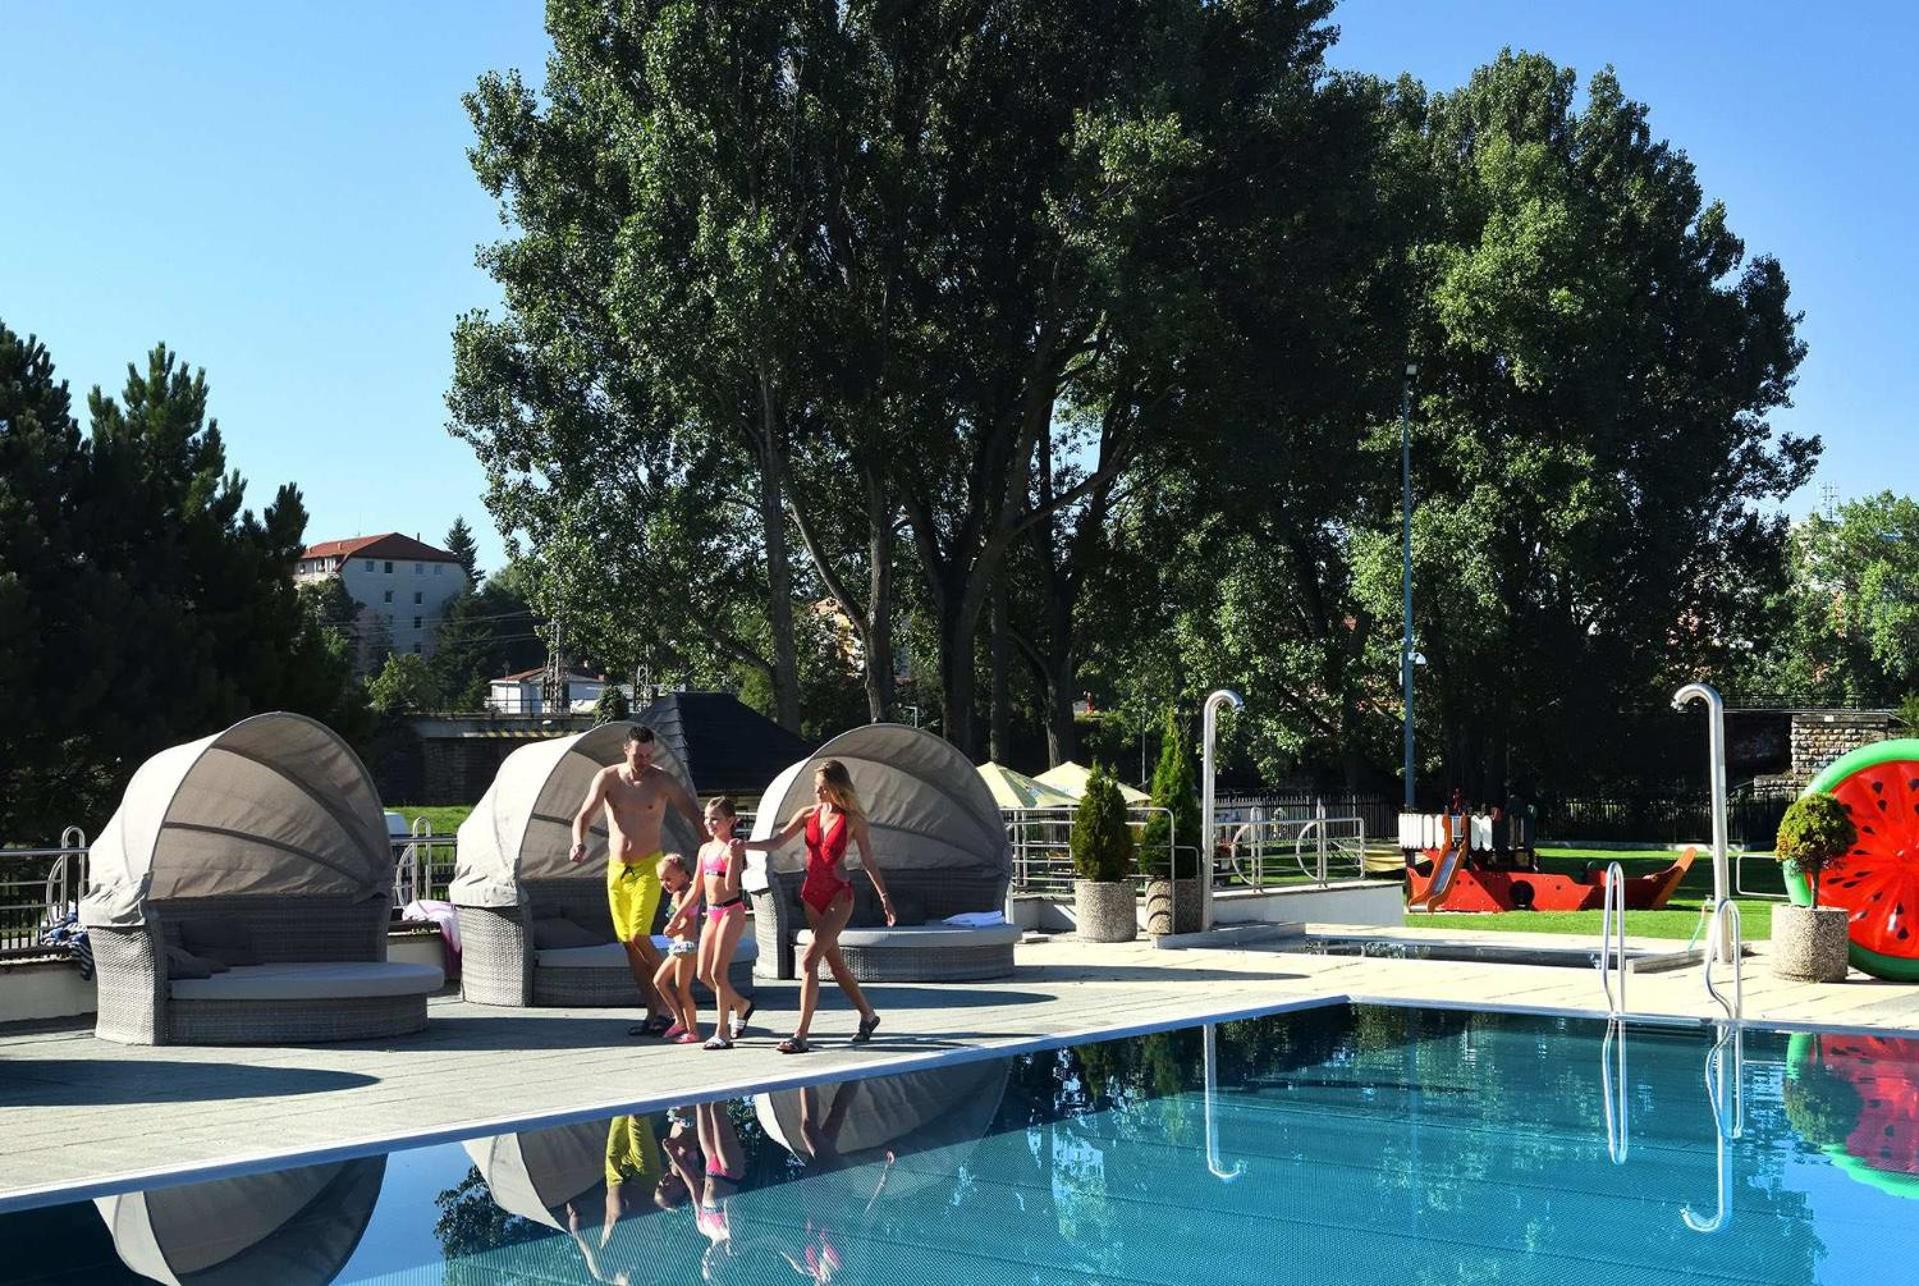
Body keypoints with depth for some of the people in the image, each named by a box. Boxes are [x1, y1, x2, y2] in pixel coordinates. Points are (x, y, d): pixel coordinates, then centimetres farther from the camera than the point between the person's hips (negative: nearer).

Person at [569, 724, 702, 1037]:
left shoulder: (662, 781, -6)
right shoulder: (607, 778, 0)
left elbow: (694, 814, -9)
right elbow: (583, 815, -5)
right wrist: (578, 843, -27)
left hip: (648, 867, -4)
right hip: (616, 869, 4)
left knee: (639, 936, -17)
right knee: (628, 942, 4)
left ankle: (665, 1005, -5)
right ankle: (653, 1012, 10)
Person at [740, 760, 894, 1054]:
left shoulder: (852, 820, -5)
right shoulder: (808, 814, 6)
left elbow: (868, 861, 0)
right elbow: (776, 842, 1)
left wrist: (884, 896, -1)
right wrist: (744, 845, -15)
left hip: (838, 896, -6)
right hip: (812, 894, 6)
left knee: (808, 961, -16)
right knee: (834, 962, 15)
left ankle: (801, 1035, -14)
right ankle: (868, 1015, 34)